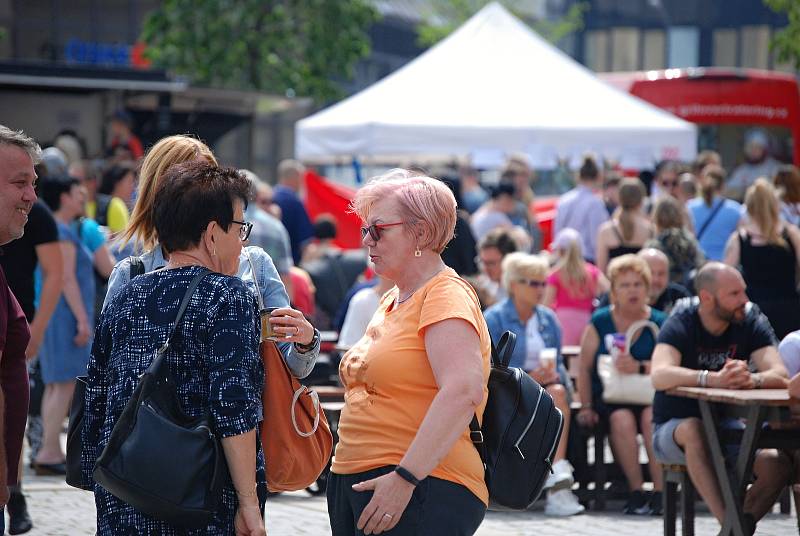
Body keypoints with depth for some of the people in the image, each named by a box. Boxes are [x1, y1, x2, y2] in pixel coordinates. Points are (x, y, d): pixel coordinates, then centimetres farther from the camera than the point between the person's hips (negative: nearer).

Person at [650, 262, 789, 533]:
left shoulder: (751, 322, -5)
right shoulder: (681, 325, -13)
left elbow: (779, 374, -18)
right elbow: (660, 376, -31)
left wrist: (751, 380, -42)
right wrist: (713, 379, -47)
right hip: (673, 428, -2)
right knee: (694, 430, -37)